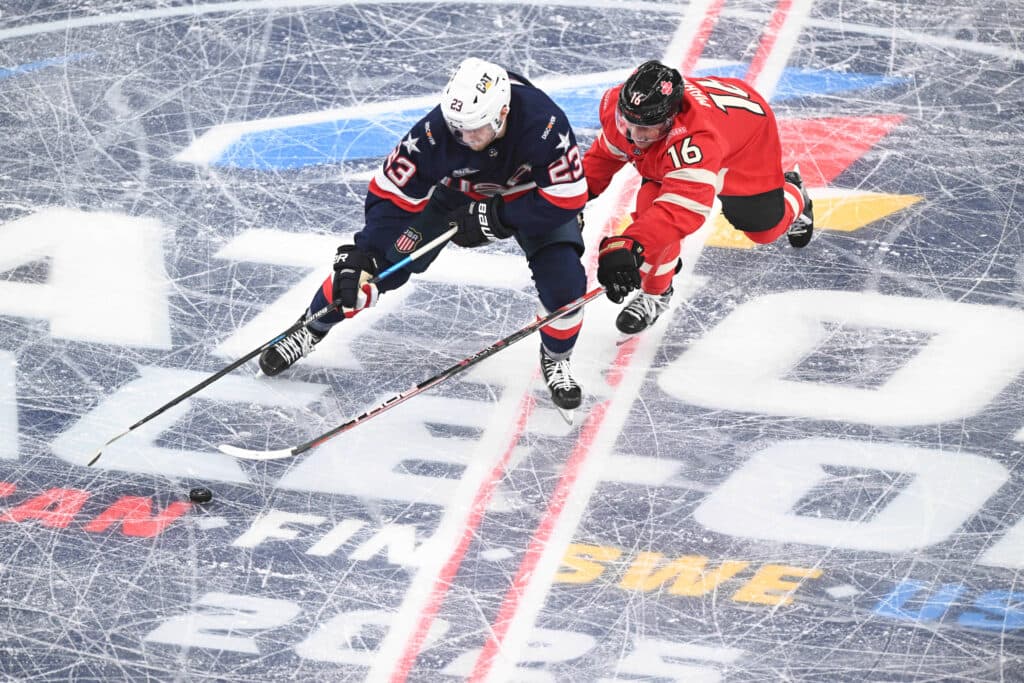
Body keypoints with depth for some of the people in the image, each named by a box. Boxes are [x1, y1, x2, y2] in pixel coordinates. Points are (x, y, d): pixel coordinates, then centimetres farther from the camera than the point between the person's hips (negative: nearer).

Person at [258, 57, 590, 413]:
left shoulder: (545, 124, -41)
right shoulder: (435, 131, -35)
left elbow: (566, 199, -34)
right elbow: (390, 193, -25)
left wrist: (493, 219, -32)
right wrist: (361, 256, -33)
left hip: (531, 195, -1)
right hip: (457, 191, 1)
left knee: (564, 282, -21)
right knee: (380, 264, -5)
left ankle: (556, 359, 11)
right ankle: (311, 329, 20)